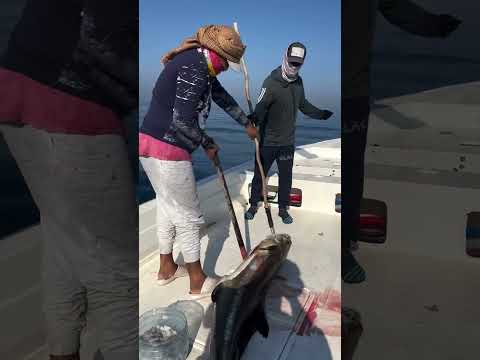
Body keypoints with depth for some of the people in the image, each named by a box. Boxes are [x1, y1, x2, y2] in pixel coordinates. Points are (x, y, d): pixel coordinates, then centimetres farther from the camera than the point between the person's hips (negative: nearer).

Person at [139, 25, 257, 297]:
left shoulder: (201, 65, 14)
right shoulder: (195, 69, -18)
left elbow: (224, 98, 26)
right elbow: (182, 122, -24)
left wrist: (248, 124, 36)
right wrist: (208, 144, -6)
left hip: (151, 144, 10)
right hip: (167, 151, -10)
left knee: (167, 206, 21)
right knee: (189, 216, 3)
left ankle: (167, 268, 37)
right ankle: (198, 282, 18)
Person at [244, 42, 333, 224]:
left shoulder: (298, 81, 4)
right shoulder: (271, 83, -17)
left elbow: (303, 105, 20)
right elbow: (260, 109, -27)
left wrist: (321, 114, 25)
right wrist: (253, 125, -45)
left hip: (288, 142, 5)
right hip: (268, 141, -5)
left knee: (286, 177, 13)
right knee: (260, 175, 10)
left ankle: (283, 209, 29)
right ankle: (253, 205, 29)